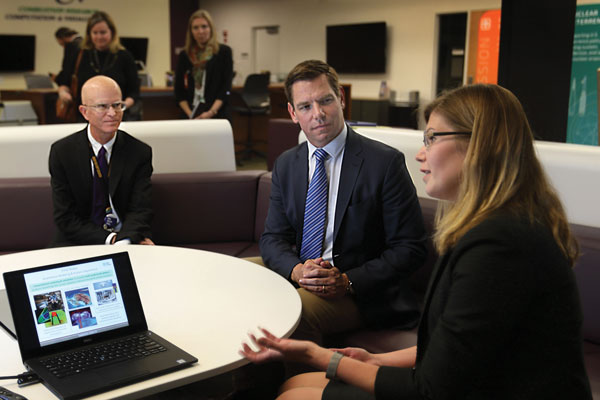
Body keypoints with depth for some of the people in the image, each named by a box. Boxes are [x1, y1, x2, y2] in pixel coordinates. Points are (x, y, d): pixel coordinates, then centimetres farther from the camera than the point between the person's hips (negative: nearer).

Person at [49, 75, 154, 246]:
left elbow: (140, 210, -6)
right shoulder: (62, 151, -3)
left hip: (129, 243, 0)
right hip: (77, 245, 0)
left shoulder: (140, 152, -1)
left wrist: (125, 241, -27)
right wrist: (111, 239, -19)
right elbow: (65, 218, -5)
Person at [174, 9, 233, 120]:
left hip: (217, 116, -2)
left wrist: (211, 112, -15)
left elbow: (226, 87, -3)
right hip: (190, 118, 2)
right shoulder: (184, 55, 8)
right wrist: (190, 114, -8)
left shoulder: (224, 51, 1)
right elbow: (179, 90, 7)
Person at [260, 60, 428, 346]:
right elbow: (273, 238, 8)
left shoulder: (385, 162, -9)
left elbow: (409, 248, -9)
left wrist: (347, 281, -21)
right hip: (298, 278, 6)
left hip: (361, 292, -5)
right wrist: (297, 269, -16)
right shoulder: (286, 165, 9)